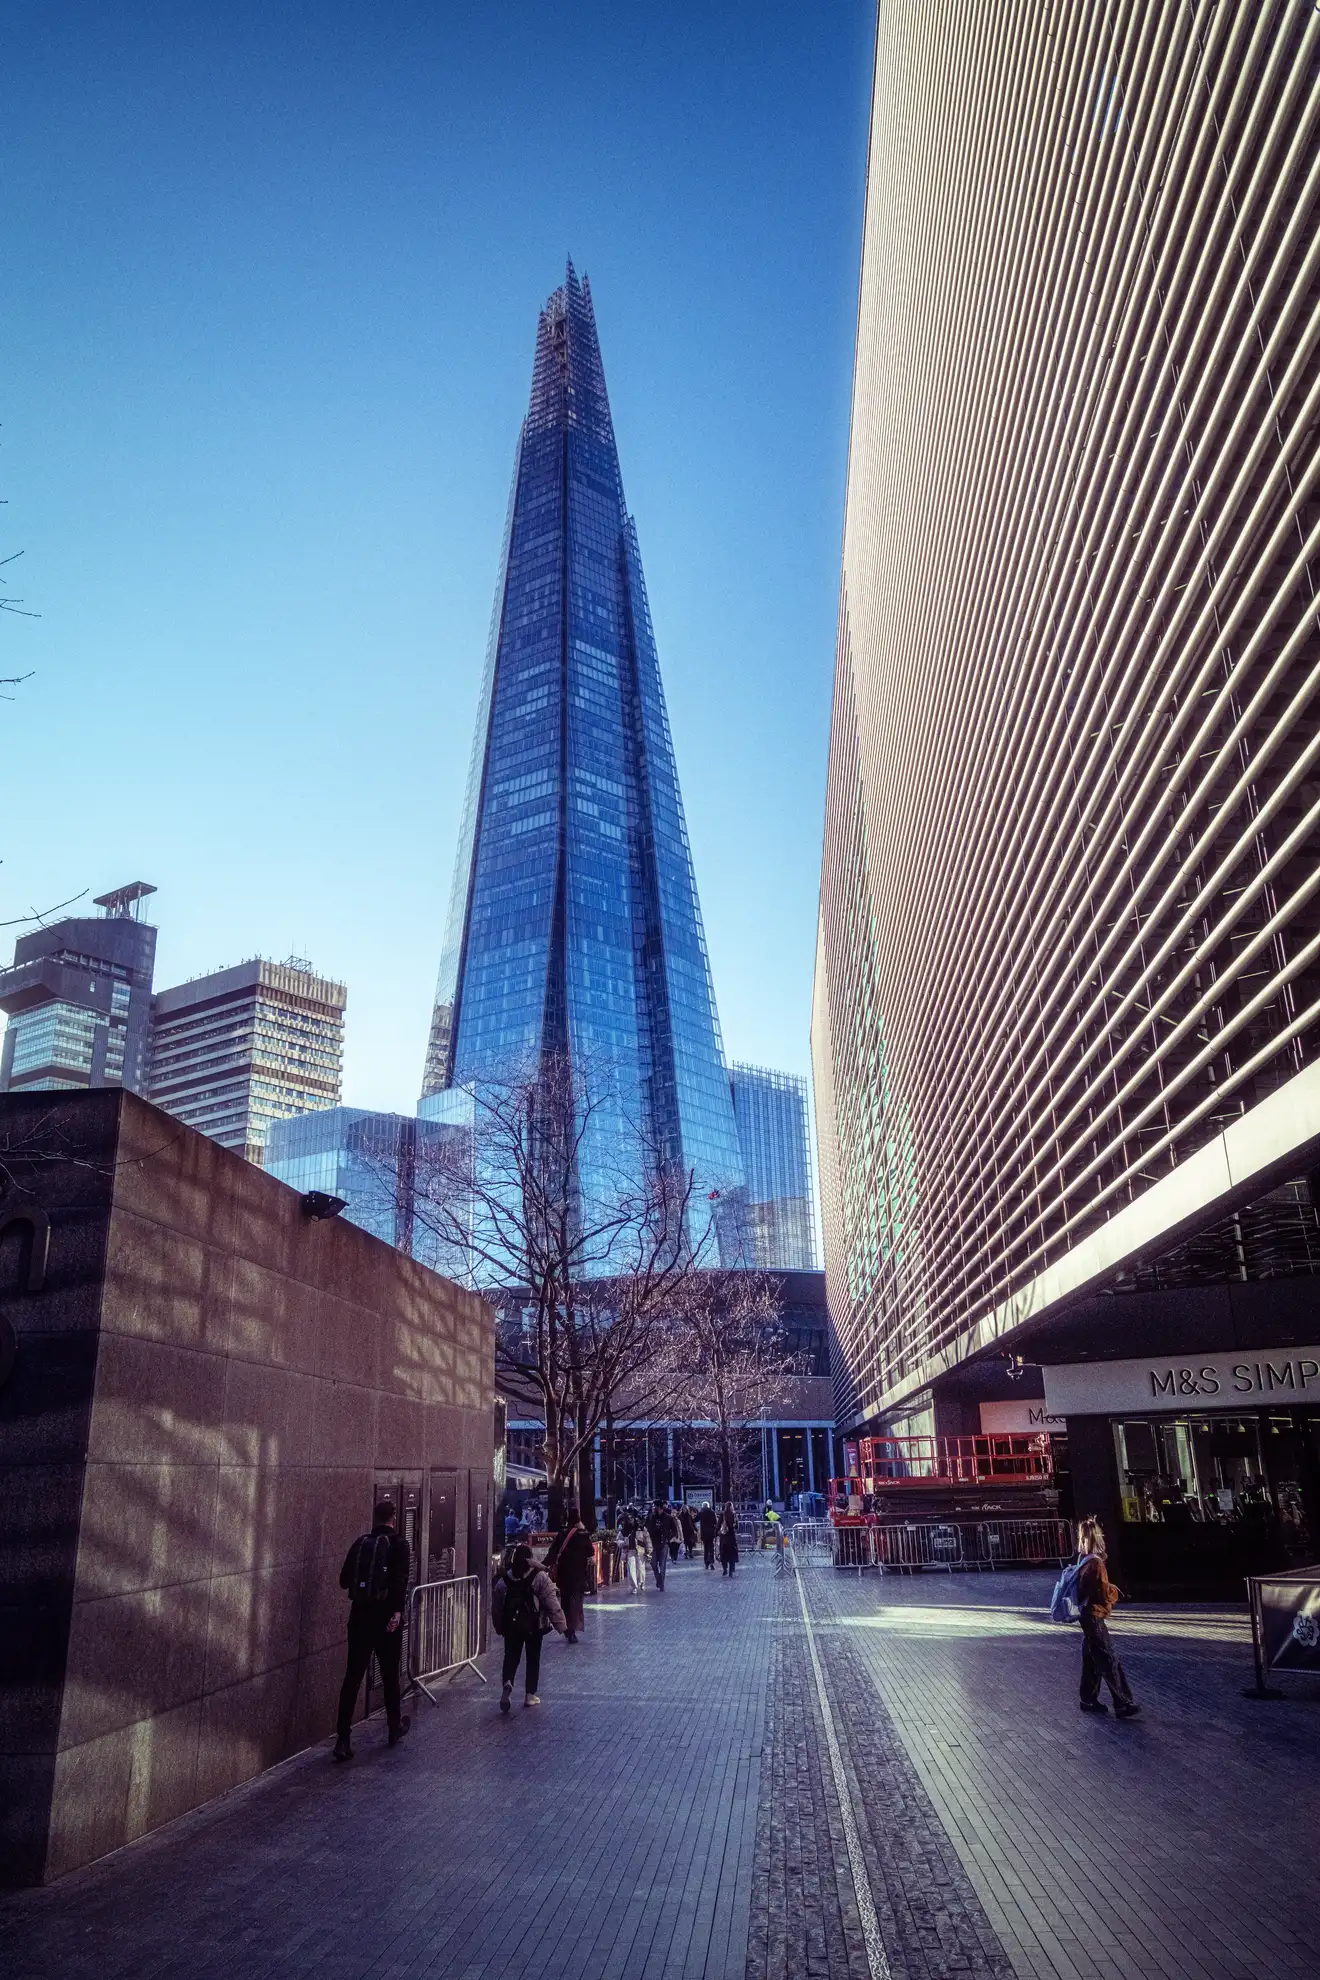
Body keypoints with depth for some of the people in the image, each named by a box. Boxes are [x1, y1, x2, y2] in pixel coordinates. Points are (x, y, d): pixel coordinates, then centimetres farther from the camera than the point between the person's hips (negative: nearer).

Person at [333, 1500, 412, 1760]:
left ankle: (343, 1738, -4)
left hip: (359, 1616, 3)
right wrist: (397, 1611, -24)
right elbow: (400, 1580, -19)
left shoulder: (360, 1544, 6)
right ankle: (395, 1727, 28)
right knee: (390, 1674, 13)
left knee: (352, 1676, 2)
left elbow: (344, 1580, 9)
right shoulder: (398, 1545, -5)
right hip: (385, 1616, -3)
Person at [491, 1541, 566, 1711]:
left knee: (511, 1657, 10)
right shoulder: (540, 1578, -12)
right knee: (533, 1659, 12)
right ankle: (531, 1695, 16)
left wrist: (498, 1627, 15)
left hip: (511, 1626, 2)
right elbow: (552, 1603, -12)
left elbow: (496, 1606, 4)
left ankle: (507, 1683, -16)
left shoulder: (504, 1580, -1)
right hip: (534, 1626, -2)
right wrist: (560, 1624, -6)